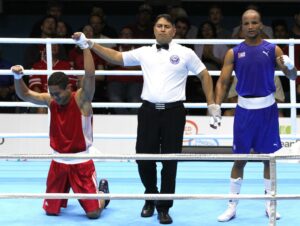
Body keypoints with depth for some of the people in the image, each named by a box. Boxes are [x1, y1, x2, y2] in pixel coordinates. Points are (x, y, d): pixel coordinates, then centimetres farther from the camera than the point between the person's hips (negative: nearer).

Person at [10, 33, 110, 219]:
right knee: (51, 210, 8)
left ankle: (102, 191, 28)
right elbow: (25, 95, 3)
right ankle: (64, 195, 43)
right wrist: (18, 78, -16)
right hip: (59, 161, 4)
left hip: (81, 161, -4)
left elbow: (90, 75, -28)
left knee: (93, 212, -7)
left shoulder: (81, 99, -13)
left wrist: (85, 46, -32)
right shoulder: (51, 101, 0)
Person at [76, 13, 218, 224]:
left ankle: (164, 208, 12)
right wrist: (90, 44, 3)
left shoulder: (185, 53, 3)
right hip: (149, 111, 2)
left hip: (173, 112, -2)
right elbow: (116, 57, 11)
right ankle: (150, 198, 28)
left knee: (170, 161, 1)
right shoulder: (144, 52, 10)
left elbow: (204, 75, 7)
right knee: (144, 157, 4)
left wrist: (212, 104, 2)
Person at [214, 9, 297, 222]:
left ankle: (270, 204, 18)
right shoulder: (234, 53, 1)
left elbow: (292, 76, -2)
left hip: (267, 108, 0)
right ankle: (232, 206, 12)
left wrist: (289, 66, -25)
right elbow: (223, 82, 1)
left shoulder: (273, 49, 0)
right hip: (245, 108, 0)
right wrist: (217, 105, -13)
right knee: (240, 159, 4)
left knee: (269, 157, 7)